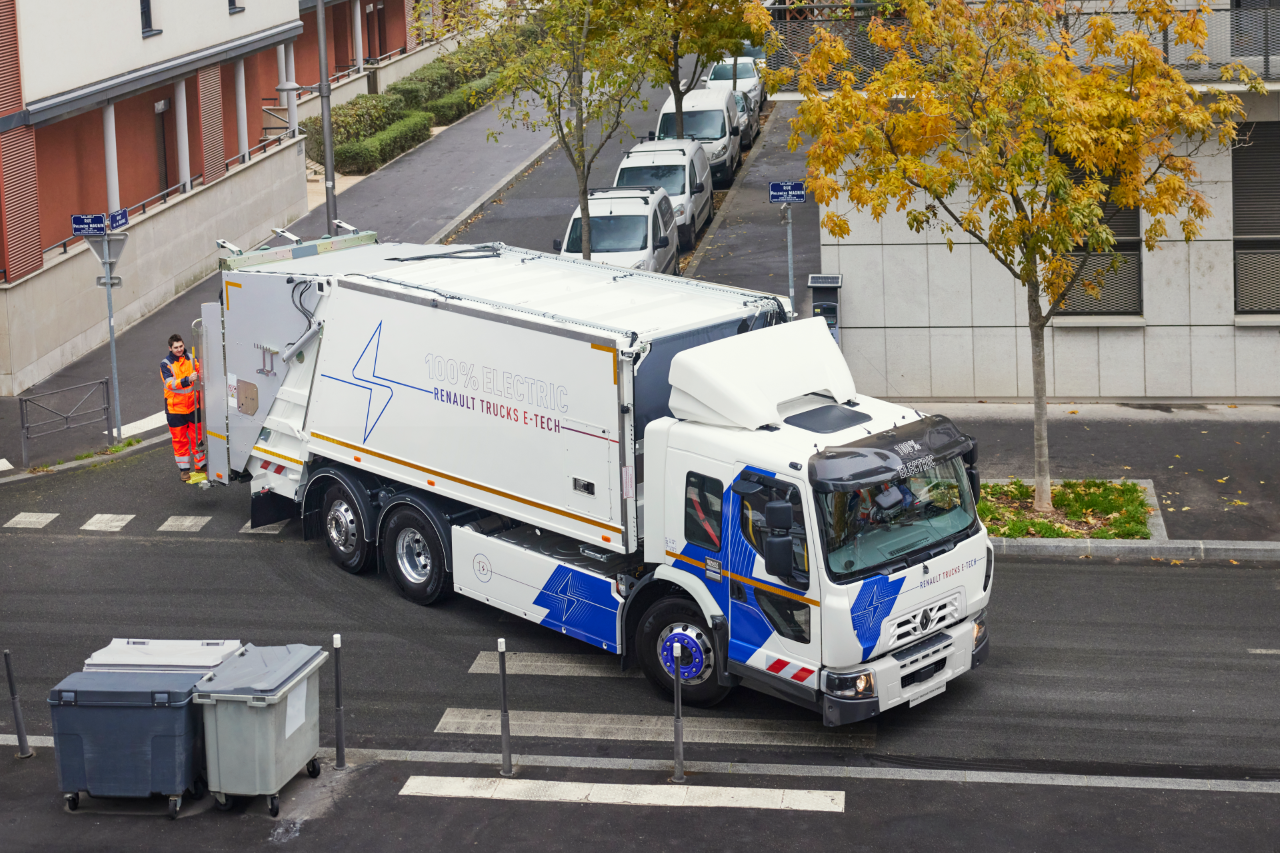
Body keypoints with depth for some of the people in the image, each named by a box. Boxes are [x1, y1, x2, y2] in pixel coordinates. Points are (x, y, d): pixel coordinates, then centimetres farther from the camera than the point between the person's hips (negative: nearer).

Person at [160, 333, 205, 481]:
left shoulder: (190, 358, 2)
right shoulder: (166, 364, -10)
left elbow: (200, 371, 15)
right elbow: (170, 383, -24)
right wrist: (187, 380, -38)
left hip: (193, 405, 3)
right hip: (175, 408, -3)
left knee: (197, 435, 10)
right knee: (179, 439, 5)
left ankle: (200, 464, 25)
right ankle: (184, 469, 15)